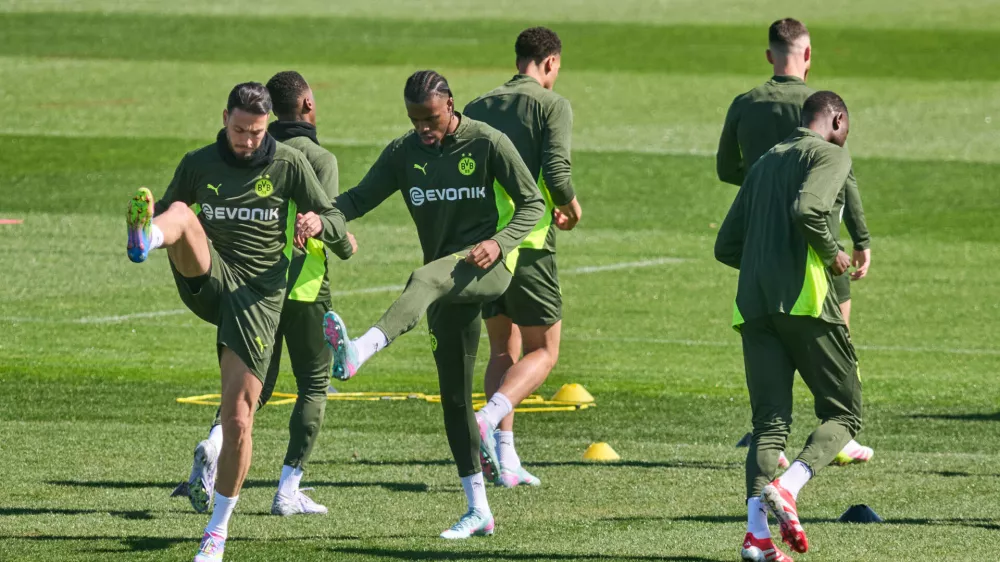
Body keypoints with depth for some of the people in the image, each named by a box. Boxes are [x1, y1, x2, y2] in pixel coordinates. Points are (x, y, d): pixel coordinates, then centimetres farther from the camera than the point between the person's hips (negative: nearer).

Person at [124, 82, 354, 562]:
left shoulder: (288, 165, 4)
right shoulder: (198, 164, 7)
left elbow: (334, 220, 7)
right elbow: (170, 210, 14)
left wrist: (319, 223, -18)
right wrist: (149, 225, -11)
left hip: (258, 296, -1)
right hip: (205, 281, 1)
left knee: (237, 417, -5)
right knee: (179, 214, -30)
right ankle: (143, 239, -69)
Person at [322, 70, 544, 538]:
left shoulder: (488, 143, -5)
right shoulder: (404, 153, 7)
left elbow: (532, 205, -2)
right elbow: (361, 197, 4)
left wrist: (499, 242, -19)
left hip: (488, 266, -6)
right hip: (449, 281, 6)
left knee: (426, 280, -39)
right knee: (453, 394, 7)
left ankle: (360, 352, -66)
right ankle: (478, 512, 14)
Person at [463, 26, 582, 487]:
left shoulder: (478, 107, 11)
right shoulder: (552, 105, -5)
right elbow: (556, 172, -17)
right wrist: (572, 209, 3)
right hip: (528, 240, -5)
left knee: (503, 350, 16)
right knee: (542, 351, 5)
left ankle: (505, 460, 9)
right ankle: (488, 419, -20)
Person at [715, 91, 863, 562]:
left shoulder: (765, 163, 24)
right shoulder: (830, 155, 2)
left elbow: (726, 246, 23)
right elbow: (806, 209, -18)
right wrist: (832, 254, -3)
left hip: (753, 306, 6)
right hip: (805, 298, -6)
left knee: (770, 421, 4)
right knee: (842, 413, 4)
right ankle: (788, 487, -21)